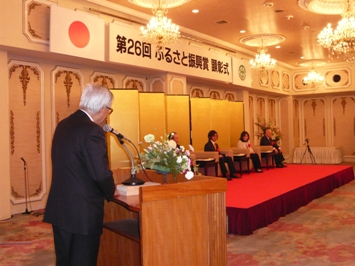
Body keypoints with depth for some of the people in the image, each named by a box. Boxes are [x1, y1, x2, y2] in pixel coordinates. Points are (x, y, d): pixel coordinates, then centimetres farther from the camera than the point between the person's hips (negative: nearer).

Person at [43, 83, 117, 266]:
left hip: (60, 207, 8)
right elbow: (101, 173, -23)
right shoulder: (92, 131, -20)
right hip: (83, 211, -8)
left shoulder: (63, 124, 7)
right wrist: (111, 192, -2)